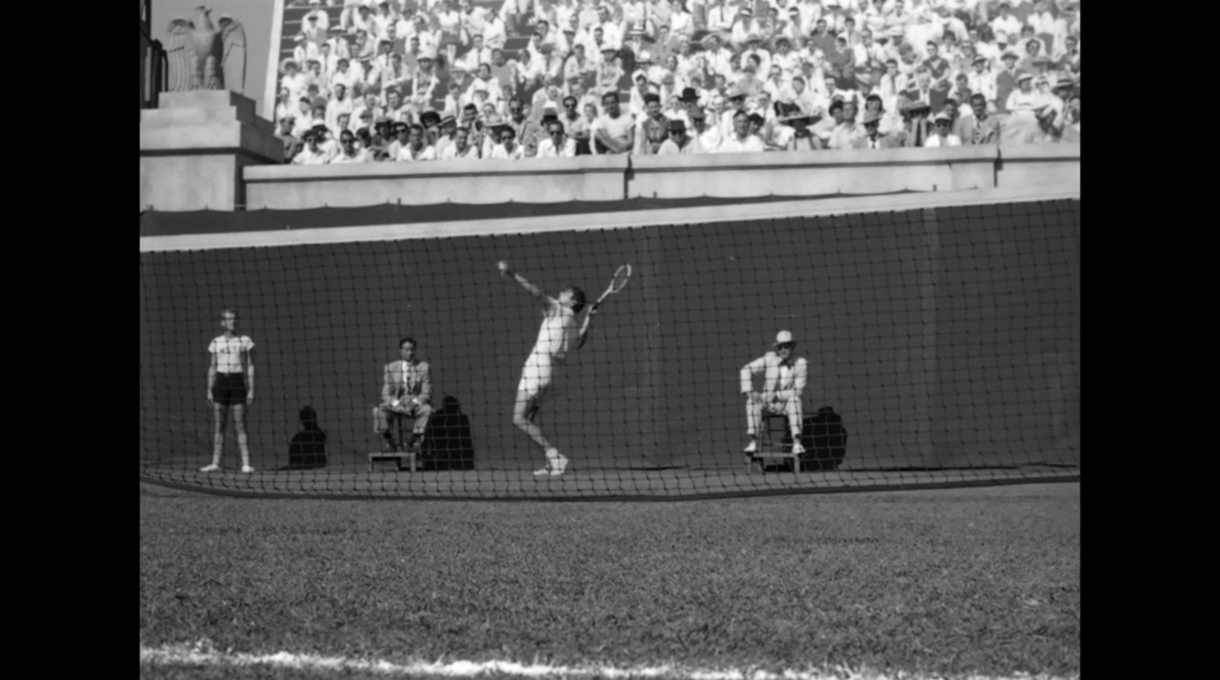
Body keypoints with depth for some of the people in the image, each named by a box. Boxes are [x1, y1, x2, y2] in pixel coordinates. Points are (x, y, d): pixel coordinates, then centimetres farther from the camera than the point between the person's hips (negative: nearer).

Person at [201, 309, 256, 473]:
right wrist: (209, 390, 7)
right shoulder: (216, 342, 9)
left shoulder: (245, 341, 4)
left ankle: (246, 464, -7)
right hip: (220, 382, 2)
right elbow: (212, 367, 13)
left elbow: (250, 366, 3)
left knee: (240, 426, -7)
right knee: (218, 425, 2)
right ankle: (215, 463, 5)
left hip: (238, 382, -2)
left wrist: (251, 390, -4)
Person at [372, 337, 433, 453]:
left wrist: (414, 402, -22)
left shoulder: (424, 367, 1)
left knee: (427, 409, -35)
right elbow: (385, 394, 1)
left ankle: (415, 440, -20)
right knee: (378, 410, -29)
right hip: (396, 406, 1)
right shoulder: (390, 368, 3)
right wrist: (396, 403, -20)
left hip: (416, 405, -1)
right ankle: (389, 442, -15)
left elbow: (426, 394, -1)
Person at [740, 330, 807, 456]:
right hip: (767, 403, 2)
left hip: (787, 404, -2)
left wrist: (776, 395, -23)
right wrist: (748, 392, -19)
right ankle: (753, 442, -31)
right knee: (753, 400, -28)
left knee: (794, 398, -34)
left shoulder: (801, 363, -11)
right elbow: (747, 369, -6)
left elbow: (797, 391, -14)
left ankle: (796, 442, -40)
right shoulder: (769, 359, -6)